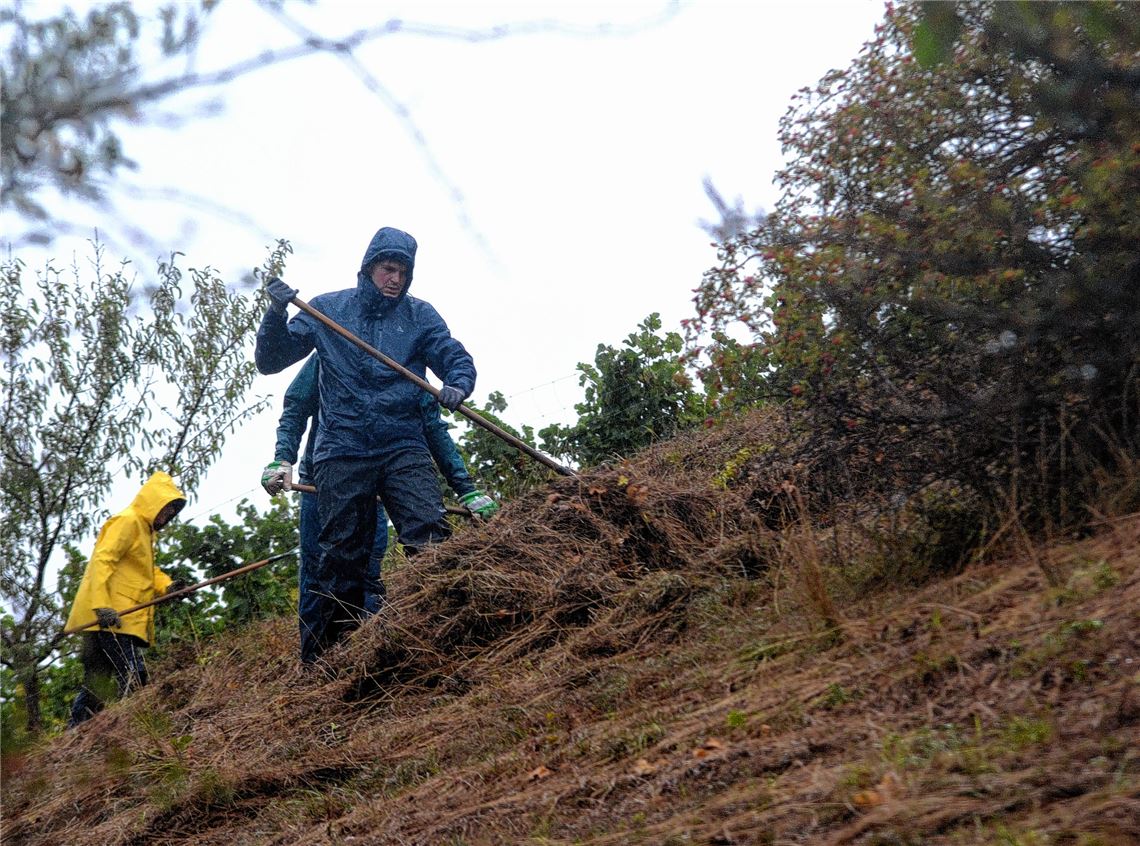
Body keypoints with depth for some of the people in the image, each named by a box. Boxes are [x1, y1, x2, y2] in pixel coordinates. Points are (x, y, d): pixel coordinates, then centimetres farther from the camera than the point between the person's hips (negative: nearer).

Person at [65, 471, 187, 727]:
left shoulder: (144, 528, 23)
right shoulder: (127, 521, -8)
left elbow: (148, 571, 28)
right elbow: (102, 560, -18)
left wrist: (166, 586, 7)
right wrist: (102, 606, -26)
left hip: (121, 618, 10)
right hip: (111, 619, -10)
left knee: (97, 680, 11)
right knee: (133, 678, -15)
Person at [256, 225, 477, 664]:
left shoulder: (420, 315, 9)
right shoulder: (326, 309, 9)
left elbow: (458, 359, 6)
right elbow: (269, 361, 9)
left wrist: (457, 386, -18)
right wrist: (276, 314, -9)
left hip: (403, 449, 1)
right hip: (341, 453, 0)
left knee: (431, 537, -18)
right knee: (342, 557, 2)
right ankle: (329, 654, 12)